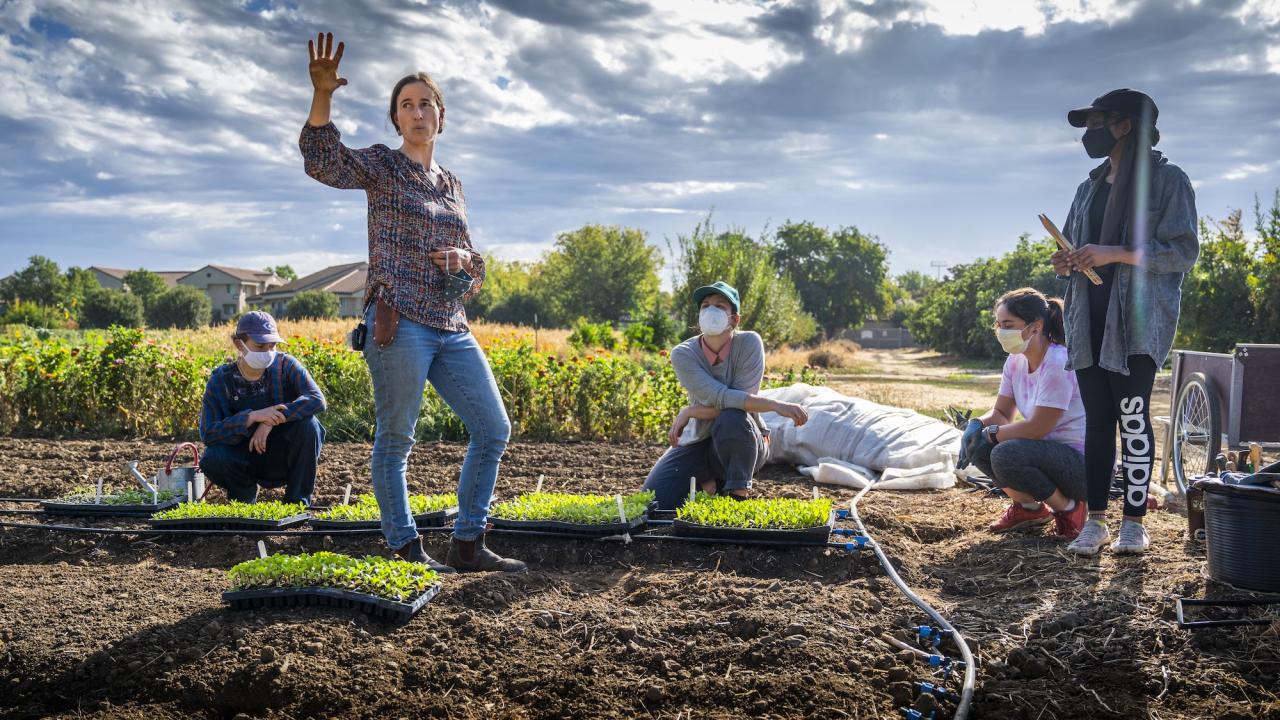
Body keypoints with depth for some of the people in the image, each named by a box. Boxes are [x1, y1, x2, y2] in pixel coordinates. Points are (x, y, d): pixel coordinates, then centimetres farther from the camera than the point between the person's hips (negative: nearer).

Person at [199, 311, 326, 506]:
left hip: (284, 458, 0)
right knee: (212, 459, -30)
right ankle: (245, 493, 5)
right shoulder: (220, 380, -9)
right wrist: (252, 417, -32)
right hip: (246, 459, 0)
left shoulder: (285, 365, -10)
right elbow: (207, 434, -18)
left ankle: (297, 502, -13)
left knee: (308, 424, -28)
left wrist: (272, 421, -34)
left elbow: (317, 400, -25)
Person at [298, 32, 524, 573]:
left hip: (452, 329, 7)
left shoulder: (452, 184, 20)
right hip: (399, 322, -7)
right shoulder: (381, 166, 3)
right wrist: (322, 95, -31)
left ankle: (467, 543, 14)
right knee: (395, 439, -3)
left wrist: (465, 258, 0)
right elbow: (322, 161, -18)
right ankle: (404, 551, 7)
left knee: (494, 430, 5)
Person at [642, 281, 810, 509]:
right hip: (700, 444, 3)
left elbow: (738, 404, -23)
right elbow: (720, 398, -27)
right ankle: (707, 482, 15)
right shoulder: (683, 354, -13)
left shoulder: (749, 343, -15)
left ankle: (738, 495, -16)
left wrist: (689, 413, -23)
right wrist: (775, 405, -36)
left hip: (744, 445, -2)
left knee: (732, 418, -38)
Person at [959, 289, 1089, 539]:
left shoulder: (1058, 364, -23)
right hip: (1049, 451, 9)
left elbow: (1037, 428, -24)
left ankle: (1068, 508, -7)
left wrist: (991, 432, -14)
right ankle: (1028, 507, 13)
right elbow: (1001, 412, 7)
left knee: (1006, 455, -31)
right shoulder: (1016, 361, 3)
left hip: (1084, 462, -9)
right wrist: (976, 425, -14)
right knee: (976, 443, -6)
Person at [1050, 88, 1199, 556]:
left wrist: (1115, 254, -18)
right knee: (1096, 421, 4)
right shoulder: (1089, 188, 19)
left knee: (1132, 418, -7)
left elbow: (1184, 251, -8)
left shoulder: (1166, 180, -1)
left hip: (1136, 323, -6)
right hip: (1089, 323, 6)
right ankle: (1095, 521, 7)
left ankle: (1134, 522, 2)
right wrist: (1065, 264, 2)